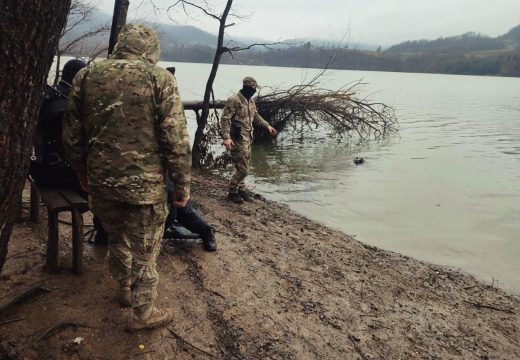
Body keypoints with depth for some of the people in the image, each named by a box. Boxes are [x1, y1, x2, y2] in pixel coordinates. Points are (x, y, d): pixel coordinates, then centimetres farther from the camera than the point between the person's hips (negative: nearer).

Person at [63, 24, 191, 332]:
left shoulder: (86, 76, 4)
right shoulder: (160, 78, -9)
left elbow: (72, 135, 9)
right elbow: (176, 140, -13)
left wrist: (84, 172, 22)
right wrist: (183, 185, -4)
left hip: (101, 180, 5)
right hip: (145, 183, -4)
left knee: (118, 239, 26)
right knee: (144, 250, 12)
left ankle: (126, 290, 47)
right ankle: (143, 313, 28)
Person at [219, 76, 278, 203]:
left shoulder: (251, 101, 13)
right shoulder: (234, 100, -15)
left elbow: (256, 116, 29)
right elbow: (224, 119, -19)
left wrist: (267, 126, 26)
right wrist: (226, 137, -28)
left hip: (247, 138, 9)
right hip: (238, 139, -9)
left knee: (243, 168, 15)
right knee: (243, 169, -7)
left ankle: (241, 190, 28)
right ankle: (232, 192, 9)